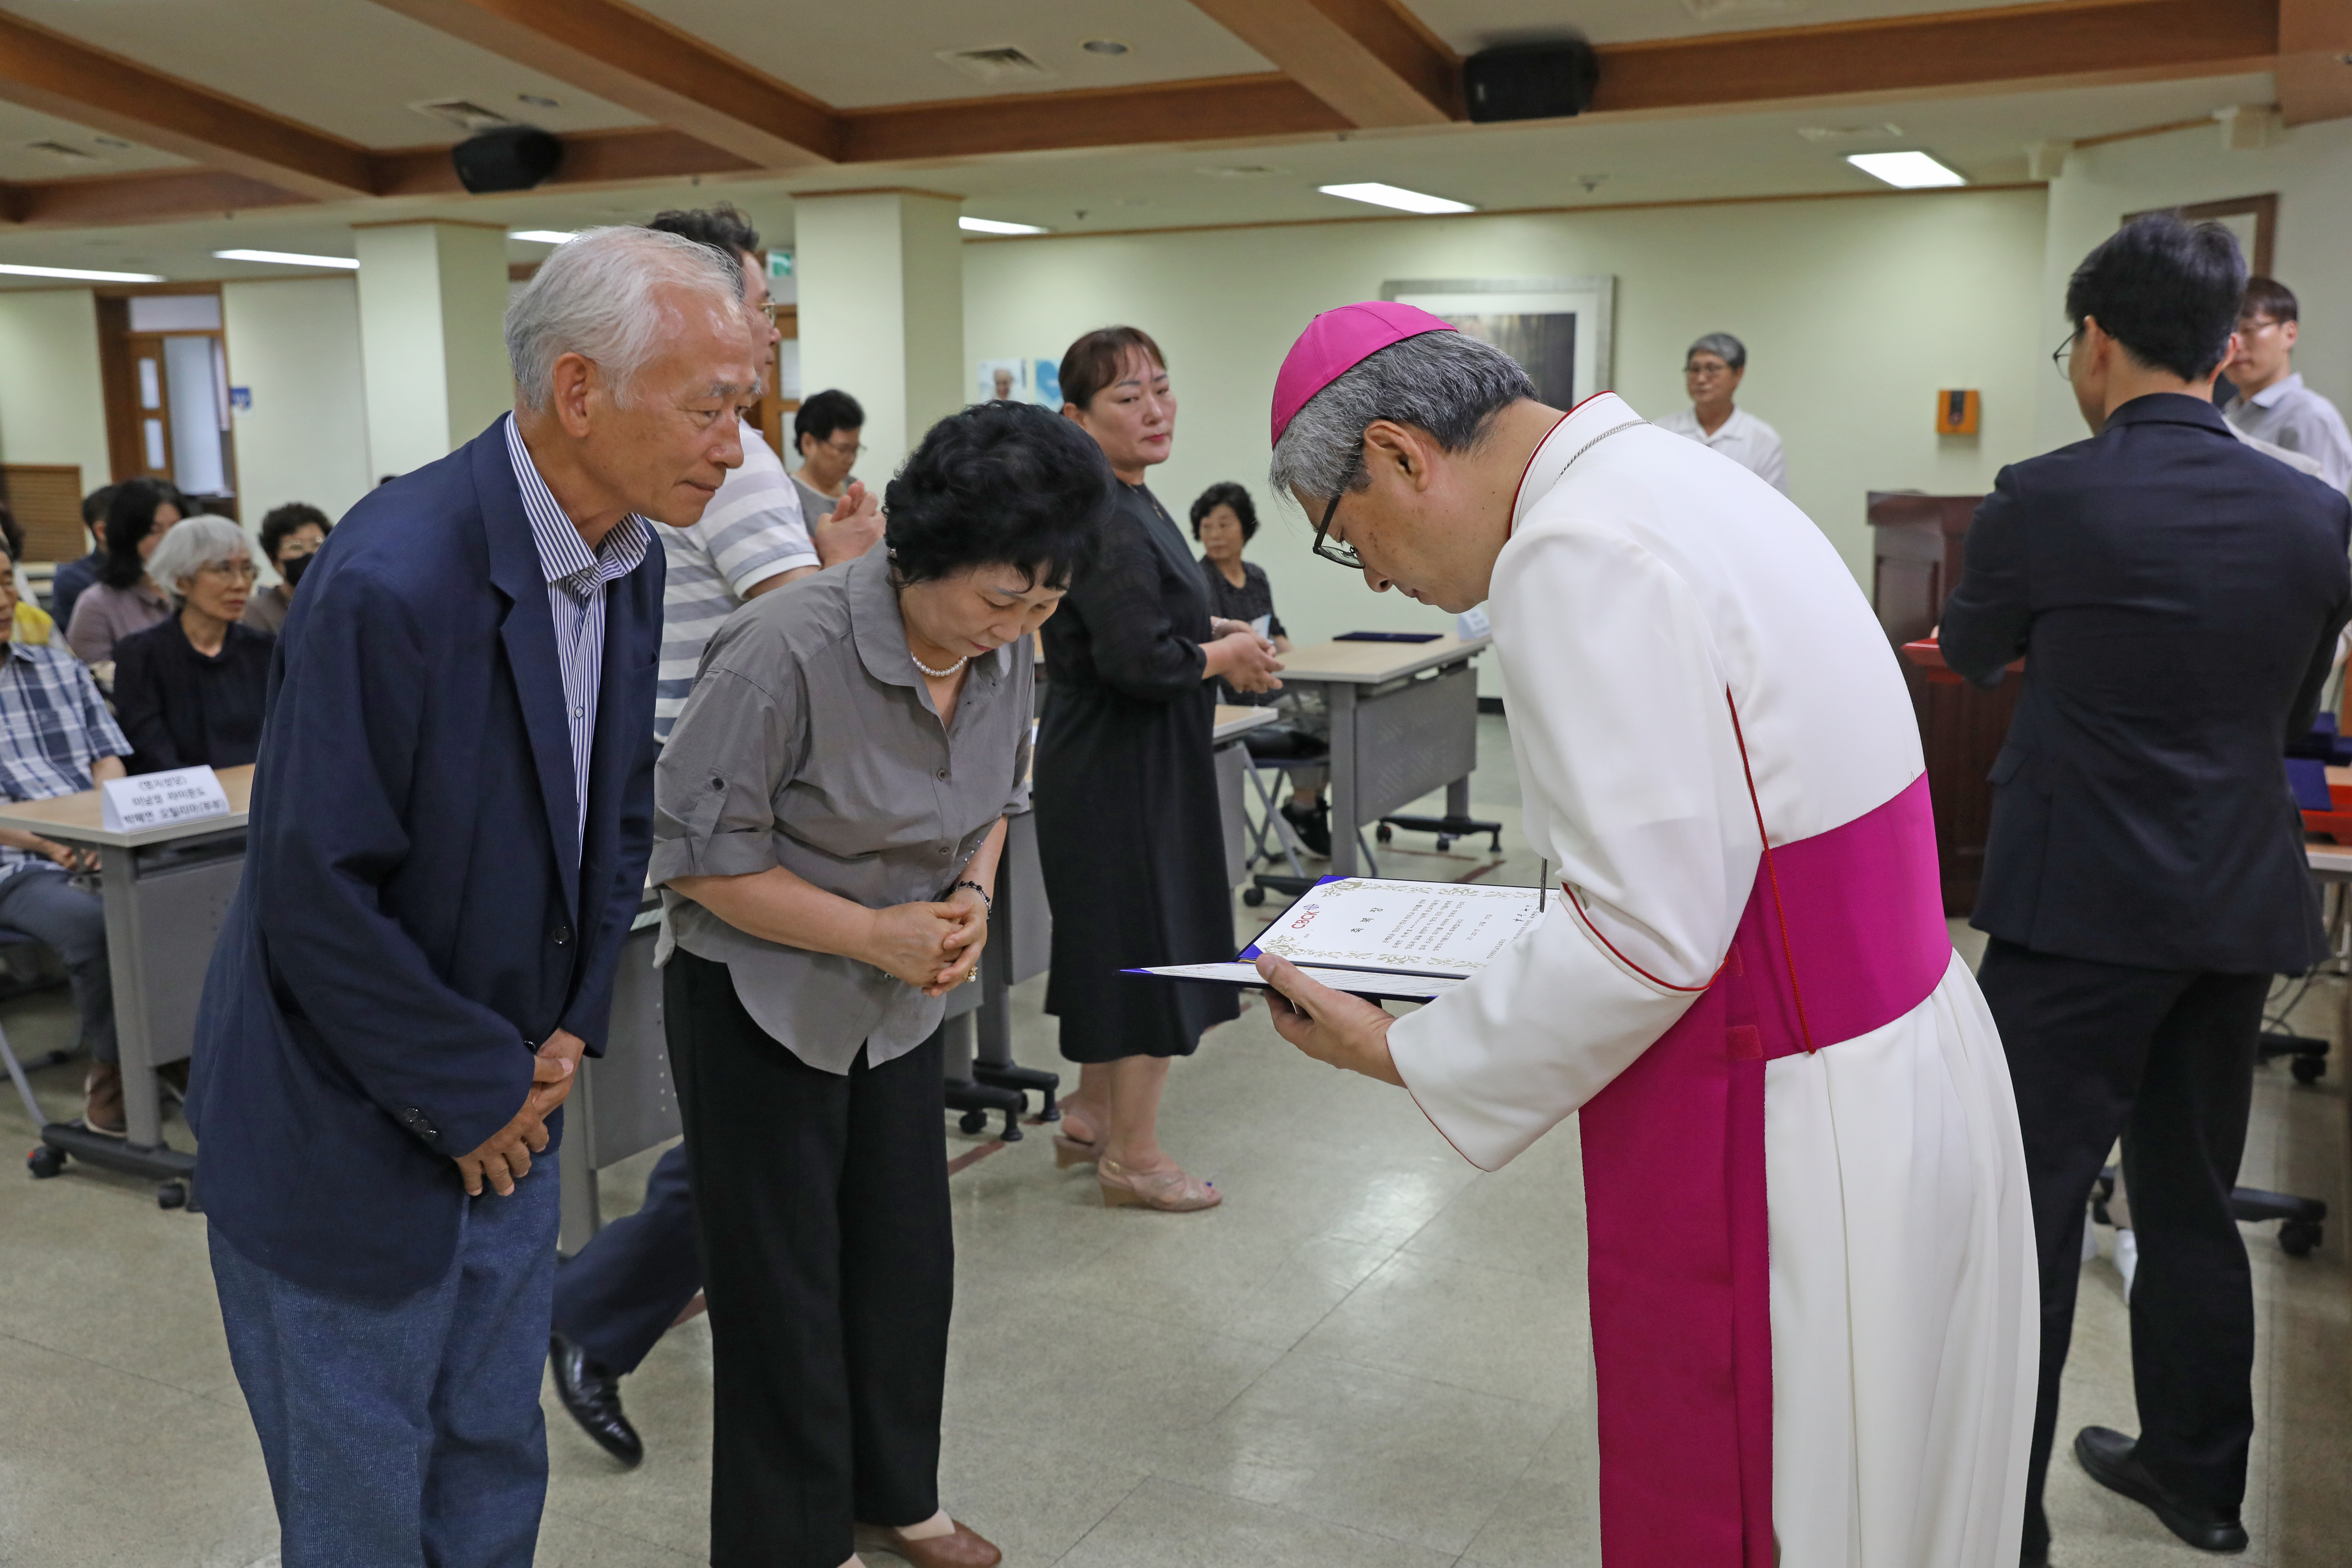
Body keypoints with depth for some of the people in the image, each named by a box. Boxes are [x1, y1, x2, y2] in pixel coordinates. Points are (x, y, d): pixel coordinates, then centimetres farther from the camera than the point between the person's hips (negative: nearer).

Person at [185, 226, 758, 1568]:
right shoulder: (394, 581, -27)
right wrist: (476, 1094, -14)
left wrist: (571, 1028, 1)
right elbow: (315, 897, -24)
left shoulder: (631, 565, -1)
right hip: (347, 1142, -7)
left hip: (506, 1116, 7)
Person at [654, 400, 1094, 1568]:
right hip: (759, 998, -6)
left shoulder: (1003, 649, -8)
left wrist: (973, 896, -10)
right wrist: (872, 932, -23)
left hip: (901, 997, 6)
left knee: (908, 1260, 15)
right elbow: (697, 854, -21)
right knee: (784, 1285, 6)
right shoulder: (788, 651, -28)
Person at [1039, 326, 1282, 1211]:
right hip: (1122, 772, -11)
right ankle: (1133, 1155, 14)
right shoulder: (1105, 522, -22)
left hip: (1116, 766, 11)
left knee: (1116, 940, 20)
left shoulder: (1129, 505, 11)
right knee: (1150, 943, -1)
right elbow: (1136, 659, -29)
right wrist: (1222, 658, -13)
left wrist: (1208, 633, 10)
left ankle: (1091, 1116, 35)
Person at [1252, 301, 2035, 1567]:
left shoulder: (1578, 558, -21)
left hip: (1794, 1146, -10)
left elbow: (1648, 937, -24)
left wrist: (1400, 1054, -13)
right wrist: (1575, 911, 16)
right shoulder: (1676, 476, 11)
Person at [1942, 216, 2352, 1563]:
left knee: (2032, 1202, 3)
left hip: (2080, 909, -5)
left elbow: (1971, 653, 6)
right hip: (2241, 909, 5)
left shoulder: (2046, 501, -13)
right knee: (2191, 1199, 19)